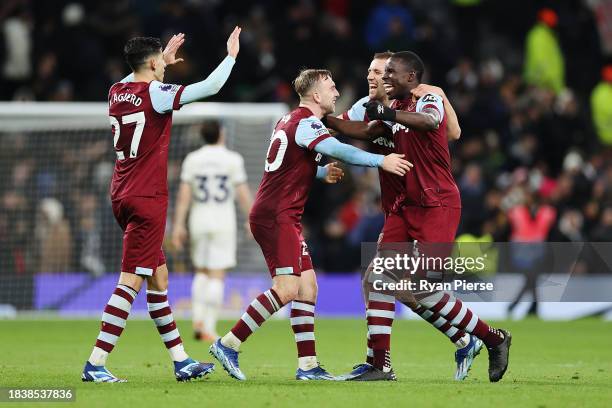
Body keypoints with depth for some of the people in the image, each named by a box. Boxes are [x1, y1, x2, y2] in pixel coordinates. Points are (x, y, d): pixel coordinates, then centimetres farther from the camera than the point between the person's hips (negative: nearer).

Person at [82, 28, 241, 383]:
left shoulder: (117, 92, 8)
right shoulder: (156, 94, -13)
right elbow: (210, 87, -15)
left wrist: (164, 59, 38)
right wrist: (231, 55, 0)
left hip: (124, 195, 9)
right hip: (147, 200, -9)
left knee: (159, 278, 14)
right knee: (132, 281, -9)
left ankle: (181, 360, 18)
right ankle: (95, 364, -14)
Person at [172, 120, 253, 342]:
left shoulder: (192, 159, 3)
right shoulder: (232, 159, -3)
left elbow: (184, 194, 0)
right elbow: (243, 192, -3)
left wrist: (178, 224, 2)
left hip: (198, 221, 3)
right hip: (223, 221, -3)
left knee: (201, 271, 18)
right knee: (216, 275, -2)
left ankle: (198, 320, 4)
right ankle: (209, 328, -7)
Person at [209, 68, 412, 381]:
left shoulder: (291, 120, 19)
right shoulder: (305, 123, -12)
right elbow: (338, 151, -28)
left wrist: (323, 173, 19)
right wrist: (381, 161, -32)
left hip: (284, 217, 10)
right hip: (277, 216, -10)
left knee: (307, 288, 6)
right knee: (287, 289, -17)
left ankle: (308, 365, 3)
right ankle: (228, 345, -14)